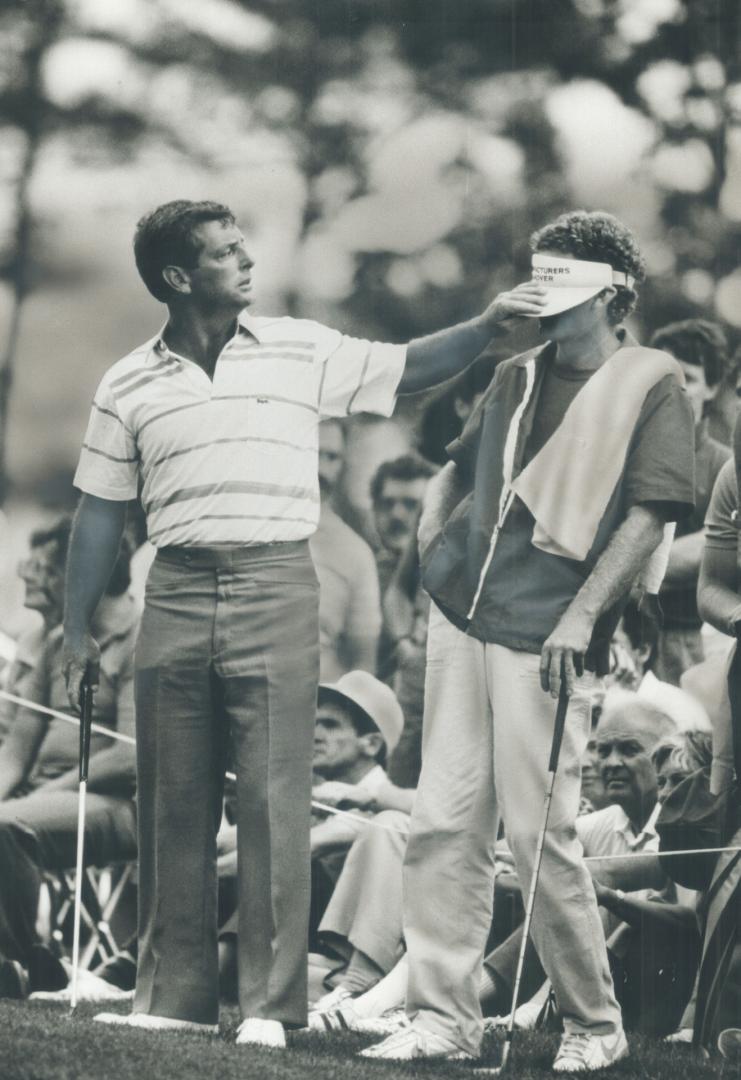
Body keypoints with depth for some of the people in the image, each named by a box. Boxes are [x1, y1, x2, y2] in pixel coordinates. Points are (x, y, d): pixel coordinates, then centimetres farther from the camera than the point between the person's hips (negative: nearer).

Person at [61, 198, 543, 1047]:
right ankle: (173, 996, 13)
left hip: (276, 591, -2)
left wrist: (488, 324, -2)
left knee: (273, 800, -7)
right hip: (177, 595, 2)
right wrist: (76, 629, 9)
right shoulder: (128, 387, 8)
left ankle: (272, 1004, -6)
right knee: (171, 803, 5)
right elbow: (101, 511, 11)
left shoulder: (300, 353, 6)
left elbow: (408, 370, 11)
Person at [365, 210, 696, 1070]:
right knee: (444, 823, 2)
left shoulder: (650, 383, -2)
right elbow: (457, 469, 30)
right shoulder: (517, 379, 17)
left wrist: (583, 614, -16)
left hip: (543, 640, -6)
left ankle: (593, 1024, 6)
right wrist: (433, 545, 13)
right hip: (461, 616, 6)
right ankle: (442, 1016, 6)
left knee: (540, 836, -7)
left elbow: (650, 513, -9)